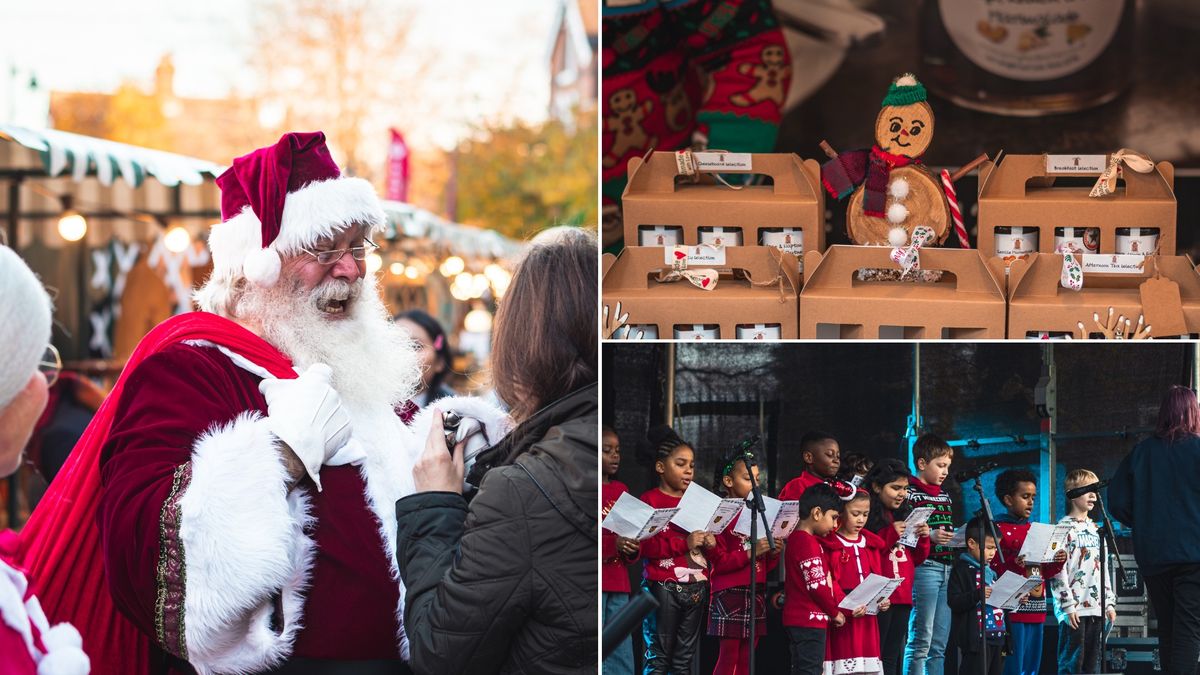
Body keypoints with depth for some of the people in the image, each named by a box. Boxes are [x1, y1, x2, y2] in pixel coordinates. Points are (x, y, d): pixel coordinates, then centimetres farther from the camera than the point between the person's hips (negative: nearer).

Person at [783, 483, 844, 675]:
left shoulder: (796, 539, 17)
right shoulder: (807, 543, -15)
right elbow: (817, 586, -17)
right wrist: (835, 612, -3)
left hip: (802, 621, 10)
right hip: (809, 620, -10)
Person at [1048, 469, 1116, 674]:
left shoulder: (1094, 529, 19)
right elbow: (1058, 570, -12)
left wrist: (1109, 602, 15)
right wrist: (1068, 605, -16)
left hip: (1096, 607, 7)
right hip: (1074, 609, -7)